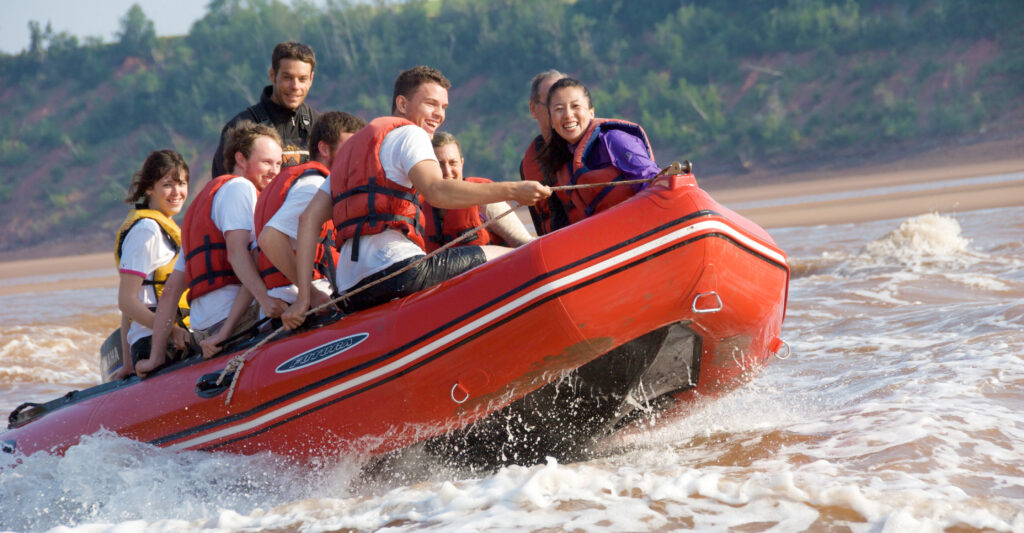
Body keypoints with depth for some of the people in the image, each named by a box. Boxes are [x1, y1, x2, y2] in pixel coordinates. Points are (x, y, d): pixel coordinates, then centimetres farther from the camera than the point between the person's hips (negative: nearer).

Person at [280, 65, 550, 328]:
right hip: (395, 268, -8)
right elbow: (436, 192, -15)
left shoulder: (351, 149, 31)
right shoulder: (408, 133, 6)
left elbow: (309, 218, 20)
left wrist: (303, 298, 13)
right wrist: (511, 191, -17)